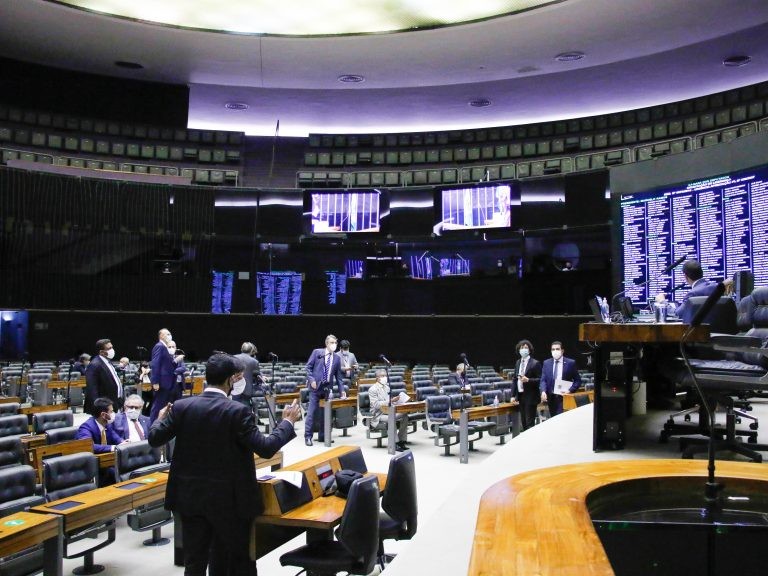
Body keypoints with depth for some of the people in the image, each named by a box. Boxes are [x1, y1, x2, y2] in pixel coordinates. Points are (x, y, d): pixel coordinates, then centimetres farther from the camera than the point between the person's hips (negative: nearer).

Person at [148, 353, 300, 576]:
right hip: (229, 499, -4)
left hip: (190, 497, 4)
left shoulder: (182, 406, -4)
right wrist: (287, 422, -3)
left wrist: (160, 419, 23)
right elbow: (266, 448, -18)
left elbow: (155, 439, 2)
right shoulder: (237, 411, -17)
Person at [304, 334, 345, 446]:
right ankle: (308, 436, 1)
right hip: (316, 386, -4)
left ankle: (322, 436, 14)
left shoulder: (337, 358, 9)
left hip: (328, 388, 4)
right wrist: (311, 380, -12)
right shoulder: (317, 352, -1)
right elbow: (308, 367, 0)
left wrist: (341, 390, 5)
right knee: (312, 412, -4)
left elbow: (338, 375, 11)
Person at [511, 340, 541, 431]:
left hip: (530, 396, -7)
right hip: (521, 396, 7)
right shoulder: (518, 362, 12)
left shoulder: (535, 363, -9)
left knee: (530, 422, -6)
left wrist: (528, 380, -24)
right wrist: (513, 395, 11)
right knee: (523, 422, 11)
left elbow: (540, 380, -10)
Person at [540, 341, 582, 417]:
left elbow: (578, 380, 1)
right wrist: (543, 391, -15)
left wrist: (570, 390, -13)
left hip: (564, 397, -3)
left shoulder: (571, 363, -1)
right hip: (550, 397, 3)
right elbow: (543, 380, 3)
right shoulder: (546, 363, 8)